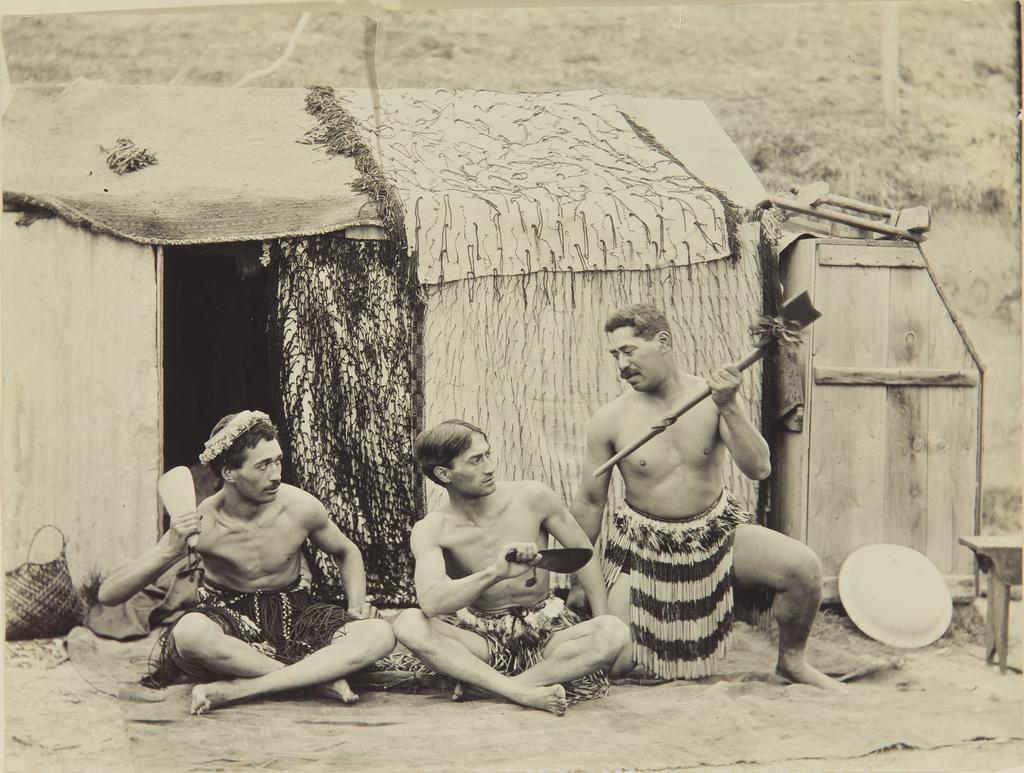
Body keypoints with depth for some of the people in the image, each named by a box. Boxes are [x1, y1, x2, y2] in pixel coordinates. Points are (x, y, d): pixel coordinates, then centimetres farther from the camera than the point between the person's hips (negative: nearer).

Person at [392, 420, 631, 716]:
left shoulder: (532, 497, -8)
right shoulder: (430, 531, -12)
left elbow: (582, 550, 5)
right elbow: (430, 602, -30)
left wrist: (602, 621, 0)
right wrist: (495, 573, -44)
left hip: (544, 630, 1)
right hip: (482, 635, -1)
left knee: (616, 632, -29)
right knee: (408, 625, -30)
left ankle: (484, 684, -29)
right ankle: (523, 693, -35)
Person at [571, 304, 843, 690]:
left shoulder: (711, 397, -8)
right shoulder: (610, 419, -10)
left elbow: (759, 469, -15)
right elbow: (589, 502, 0)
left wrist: (729, 407, -28)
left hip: (717, 530, 1)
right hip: (644, 548, -1)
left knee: (803, 567, -23)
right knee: (610, 660, -11)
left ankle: (791, 660, 6)